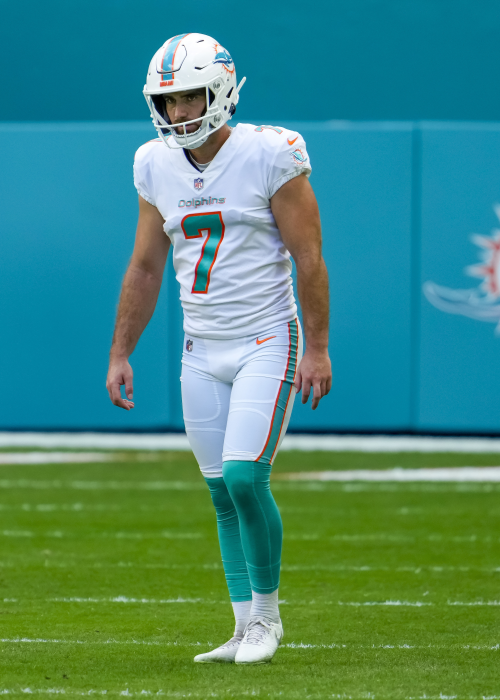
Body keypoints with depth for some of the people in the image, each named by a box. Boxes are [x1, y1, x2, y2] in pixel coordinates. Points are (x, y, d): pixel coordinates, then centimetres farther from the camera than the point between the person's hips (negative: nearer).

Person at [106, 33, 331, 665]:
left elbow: (308, 258, -9)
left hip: (266, 341, -5)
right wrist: (119, 354, 11)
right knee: (223, 493, 6)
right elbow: (145, 268, 13)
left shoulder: (269, 156, -12)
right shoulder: (157, 167, 4)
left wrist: (318, 349, -11)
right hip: (201, 351, 5)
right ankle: (247, 629, 13)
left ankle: (267, 615, 2)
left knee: (245, 477, -16)